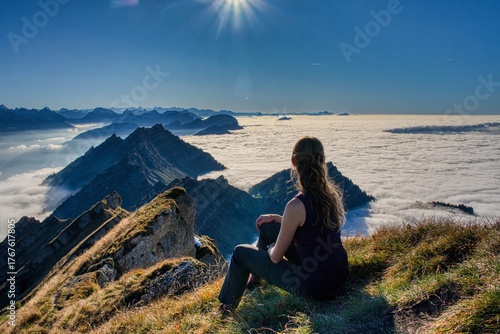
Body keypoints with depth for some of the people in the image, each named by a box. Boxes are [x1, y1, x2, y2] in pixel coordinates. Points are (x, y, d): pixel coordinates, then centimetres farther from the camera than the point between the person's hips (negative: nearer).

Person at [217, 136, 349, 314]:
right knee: (267, 226, 18)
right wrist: (276, 218, 14)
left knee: (240, 253, 7)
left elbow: (276, 257, -15)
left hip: (316, 286, -7)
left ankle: (226, 309, 28)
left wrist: (270, 250, 8)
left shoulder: (296, 205, -27)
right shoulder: (331, 193, -4)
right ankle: (255, 278, 42)